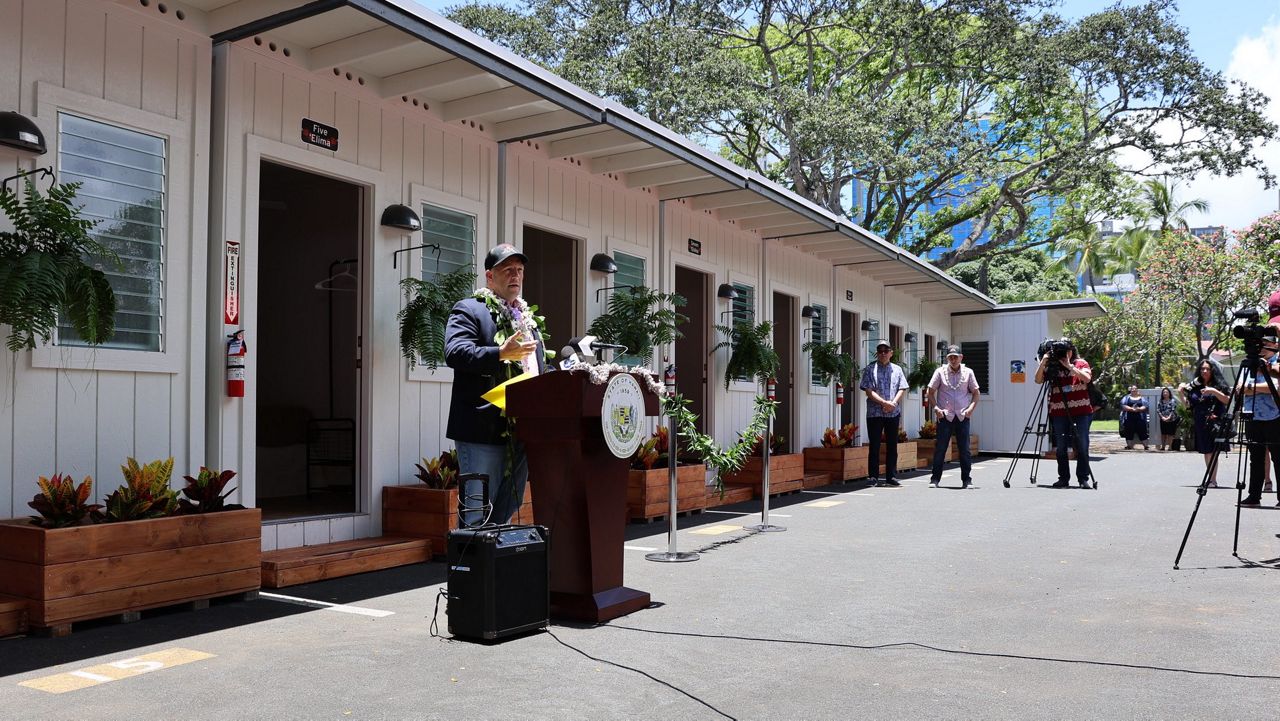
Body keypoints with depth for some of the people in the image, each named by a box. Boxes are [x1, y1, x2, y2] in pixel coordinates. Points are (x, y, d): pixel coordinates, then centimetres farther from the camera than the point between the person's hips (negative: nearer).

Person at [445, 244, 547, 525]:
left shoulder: (528, 318, 24)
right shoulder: (468, 310, 0)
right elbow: (454, 353, -17)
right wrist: (501, 354, -29)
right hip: (484, 431, -7)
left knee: (507, 512, 14)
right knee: (478, 516, -4)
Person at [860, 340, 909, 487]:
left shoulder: (897, 369, 11)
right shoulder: (870, 370, 2)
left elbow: (902, 389, 6)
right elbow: (869, 391, -6)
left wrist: (893, 403, -10)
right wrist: (884, 402, -15)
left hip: (893, 413, 3)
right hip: (875, 413, -3)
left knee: (892, 445, 7)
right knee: (874, 446, -2)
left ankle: (890, 477, 14)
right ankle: (874, 477, 3)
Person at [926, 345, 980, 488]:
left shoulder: (968, 372, 7)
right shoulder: (940, 372, 3)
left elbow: (976, 393, 11)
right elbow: (930, 392, 5)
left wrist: (971, 408, -5)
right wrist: (935, 407, -9)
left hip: (963, 416, 1)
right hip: (944, 416, -1)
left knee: (964, 449, 3)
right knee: (940, 448, -1)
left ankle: (966, 479, 11)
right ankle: (935, 479, 5)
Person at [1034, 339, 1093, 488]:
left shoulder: (1081, 363, 5)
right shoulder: (1051, 366, 7)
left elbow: (1086, 378, -12)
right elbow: (1038, 380, -2)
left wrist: (1069, 366, -14)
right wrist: (1043, 362, -11)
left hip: (1081, 412, -1)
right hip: (1059, 413, 1)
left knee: (1082, 446, 0)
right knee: (1061, 447, 2)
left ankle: (1083, 478, 7)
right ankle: (1063, 478, 10)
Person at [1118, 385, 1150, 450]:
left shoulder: (1142, 398, 14)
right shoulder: (1126, 398, 10)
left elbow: (1145, 406, 1)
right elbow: (1123, 406, -4)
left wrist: (1139, 409, -19)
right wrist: (1132, 409, -18)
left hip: (1140, 418, 1)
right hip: (1129, 418, -1)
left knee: (1142, 432, -1)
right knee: (1129, 433, 0)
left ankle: (1145, 446, 4)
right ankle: (1129, 446, 7)